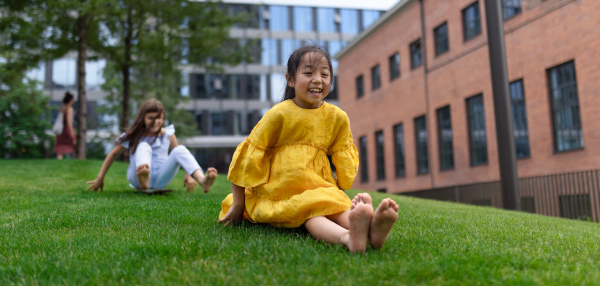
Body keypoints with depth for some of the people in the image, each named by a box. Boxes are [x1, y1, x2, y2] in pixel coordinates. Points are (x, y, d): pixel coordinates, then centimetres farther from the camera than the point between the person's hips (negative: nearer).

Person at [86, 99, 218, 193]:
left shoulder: (167, 134, 7)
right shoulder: (133, 136, 4)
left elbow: (180, 155, 7)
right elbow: (113, 154, 10)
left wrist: (188, 176, -5)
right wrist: (100, 178, 8)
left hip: (161, 179, 2)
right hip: (137, 179, -1)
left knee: (180, 150, -22)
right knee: (144, 146, -27)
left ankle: (203, 181, -48)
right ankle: (144, 178, -61)